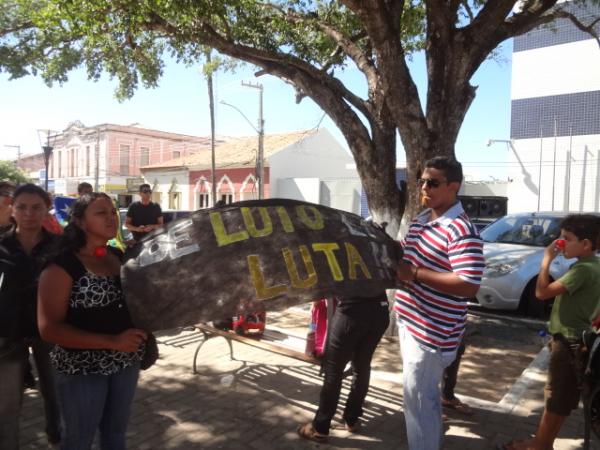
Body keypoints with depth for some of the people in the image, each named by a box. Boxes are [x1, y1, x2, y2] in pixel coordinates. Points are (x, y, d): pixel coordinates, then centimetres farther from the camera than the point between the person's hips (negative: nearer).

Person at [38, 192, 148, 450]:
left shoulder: (122, 257, 1)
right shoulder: (62, 266, -16)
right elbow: (49, 328, -21)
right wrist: (112, 342, -27)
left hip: (127, 363, 5)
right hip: (82, 370, -5)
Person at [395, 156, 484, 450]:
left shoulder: (462, 231, -20)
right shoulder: (421, 219, 8)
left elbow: (469, 286, -27)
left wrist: (413, 274, -26)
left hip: (432, 332, -9)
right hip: (410, 321, 9)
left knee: (418, 398, 4)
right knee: (427, 394, 25)